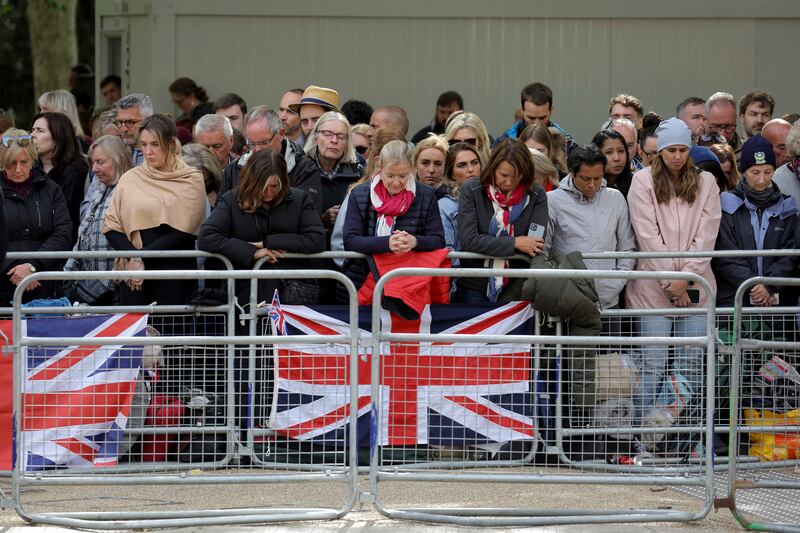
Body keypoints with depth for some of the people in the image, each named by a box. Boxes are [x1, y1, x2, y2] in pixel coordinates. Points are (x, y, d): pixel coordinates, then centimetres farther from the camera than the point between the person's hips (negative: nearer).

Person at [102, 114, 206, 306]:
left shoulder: (191, 180, 3)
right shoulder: (130, 178, 11)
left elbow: (184, 232, -4)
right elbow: (111, 226, 7)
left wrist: (141, 256, -7)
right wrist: (132, 257, -10)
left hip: (173, 272, -2)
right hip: (133, 272, 2)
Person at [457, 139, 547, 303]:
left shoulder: (536, 196, -3)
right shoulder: (471, 190, -4)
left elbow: (537, 245, -12)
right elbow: (468, 240, -14)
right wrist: (514, 243, -18)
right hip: (475, 287, 0)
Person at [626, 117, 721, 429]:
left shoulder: (705, 183, 10)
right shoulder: (644, 182, 1)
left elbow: (707, 234, 3)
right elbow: (648, 235, -5)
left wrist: (686, 277, -8)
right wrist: (671, 281, -9)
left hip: (695, 286, 3)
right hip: (654, 286, -3)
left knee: (690, 365, 2)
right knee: (653, 364, -6)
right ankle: (645, 435, -3)